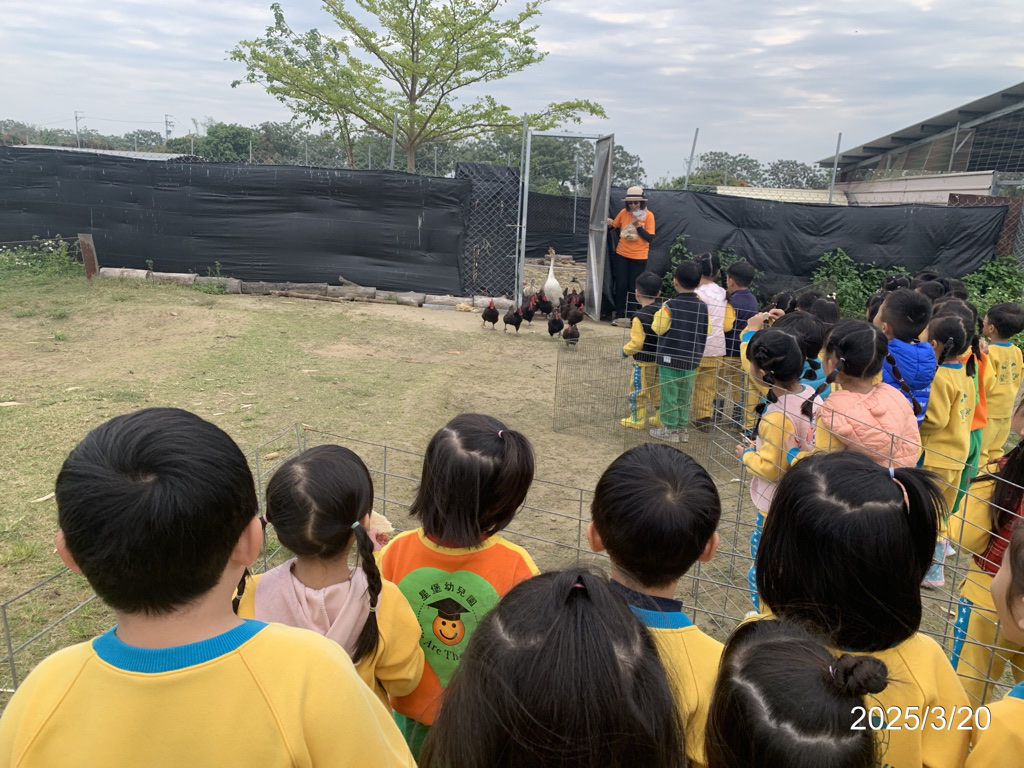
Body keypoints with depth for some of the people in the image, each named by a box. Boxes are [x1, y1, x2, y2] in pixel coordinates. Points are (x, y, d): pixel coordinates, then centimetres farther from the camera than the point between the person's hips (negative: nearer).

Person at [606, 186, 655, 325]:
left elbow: (650, 238, -11)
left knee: (634, 287, 2)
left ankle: (631, 316, 10)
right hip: (621, 255, 2)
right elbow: (614, 227, 14)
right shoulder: (624, 212, 0)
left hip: (639, 258, -2)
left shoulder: (648, 215, -8)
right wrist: (610, 224, -9)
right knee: (621, 285, 3)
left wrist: (638, 226, -21)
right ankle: (620, 315, 10)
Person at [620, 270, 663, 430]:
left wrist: (625, 351, -5)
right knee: (658, 390, 17)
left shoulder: (640, 317, -21)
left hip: (644, 361, -7)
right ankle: (660, 418, 25)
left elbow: (637, 342, -22)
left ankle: (637, 419, 16)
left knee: (639, 391, 7)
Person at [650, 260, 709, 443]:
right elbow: (707, 331, 5)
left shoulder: (670, 307, -18)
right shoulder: (703, 307, -2)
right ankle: (682, 428, 23)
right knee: (685, 396, 15)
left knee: (669, 395, 5)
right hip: (692, 359, 5)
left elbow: (658, 329, -10)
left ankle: (669, 429, 12)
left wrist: (659, 314, 4)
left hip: (670, 358, -5)